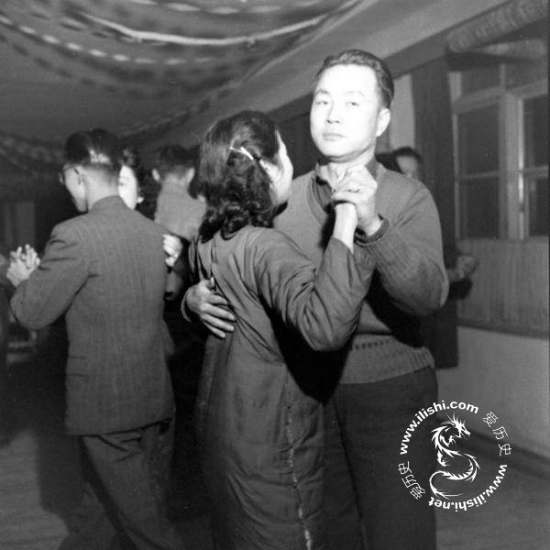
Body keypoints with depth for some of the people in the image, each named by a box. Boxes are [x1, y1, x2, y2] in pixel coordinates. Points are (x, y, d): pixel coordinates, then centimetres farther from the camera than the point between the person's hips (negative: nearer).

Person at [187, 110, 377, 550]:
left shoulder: (210, 243, 2)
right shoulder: (264, 248, -25)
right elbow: (325, 325, -43)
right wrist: (346, 222, -41)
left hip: (222, 426, 9)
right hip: (271, 443, -9)